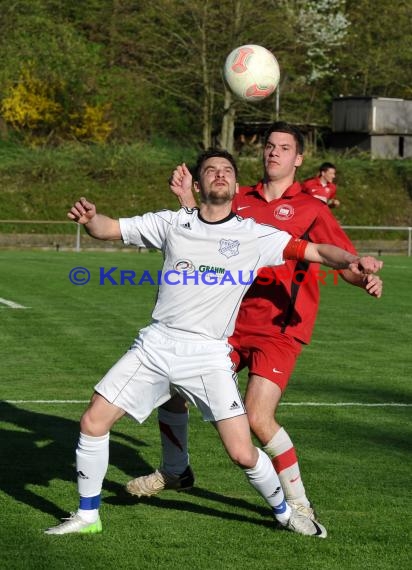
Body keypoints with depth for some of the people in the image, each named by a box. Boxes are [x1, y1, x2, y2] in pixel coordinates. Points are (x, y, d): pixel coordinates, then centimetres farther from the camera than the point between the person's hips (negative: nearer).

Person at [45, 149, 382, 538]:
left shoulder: (255, 236, 0)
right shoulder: (172, 223, 4)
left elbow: (317, 251, -3)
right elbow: (109, 229, 5)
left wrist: (351, 260, -23)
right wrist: (88, 218, -18)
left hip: (208, 355, -2)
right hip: (156, 344, 2)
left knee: (243, 453, -9)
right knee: (93, 421, -4)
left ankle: (284, 511, 20)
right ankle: (87, 516, 15)